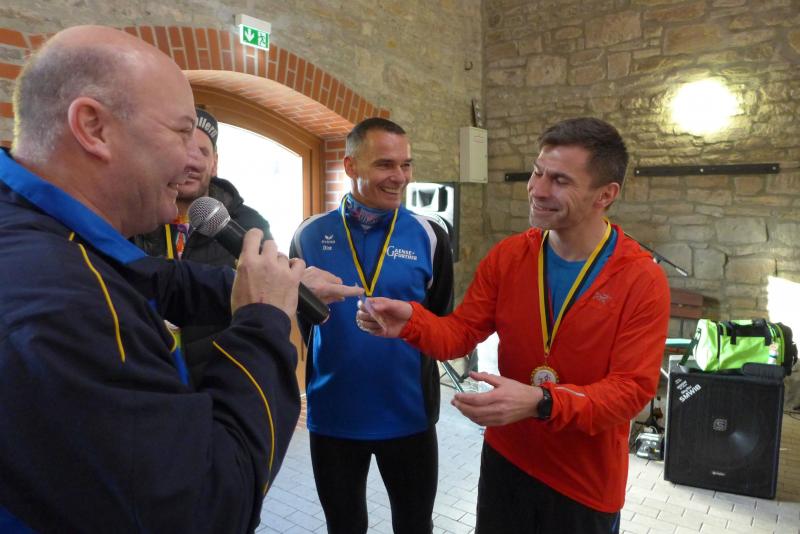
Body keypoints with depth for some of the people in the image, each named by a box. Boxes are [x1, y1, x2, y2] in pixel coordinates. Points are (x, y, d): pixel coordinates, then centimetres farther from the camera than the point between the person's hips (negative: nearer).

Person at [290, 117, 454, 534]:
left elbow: (443, 325, 3)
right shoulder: (310, 235, -5)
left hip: (409, 415, 0)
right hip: (331, 415, 1)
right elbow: (294, 320, 4)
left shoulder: (429, 236, -6)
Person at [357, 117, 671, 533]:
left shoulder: (642, 281, -18)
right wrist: (411, 321, -26)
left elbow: (631, 389, -21)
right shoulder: (507, 256, -6)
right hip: (505, 459, 3)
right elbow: (461, 332, -4)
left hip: (586, 482, -3)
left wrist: (539, 403, -37)